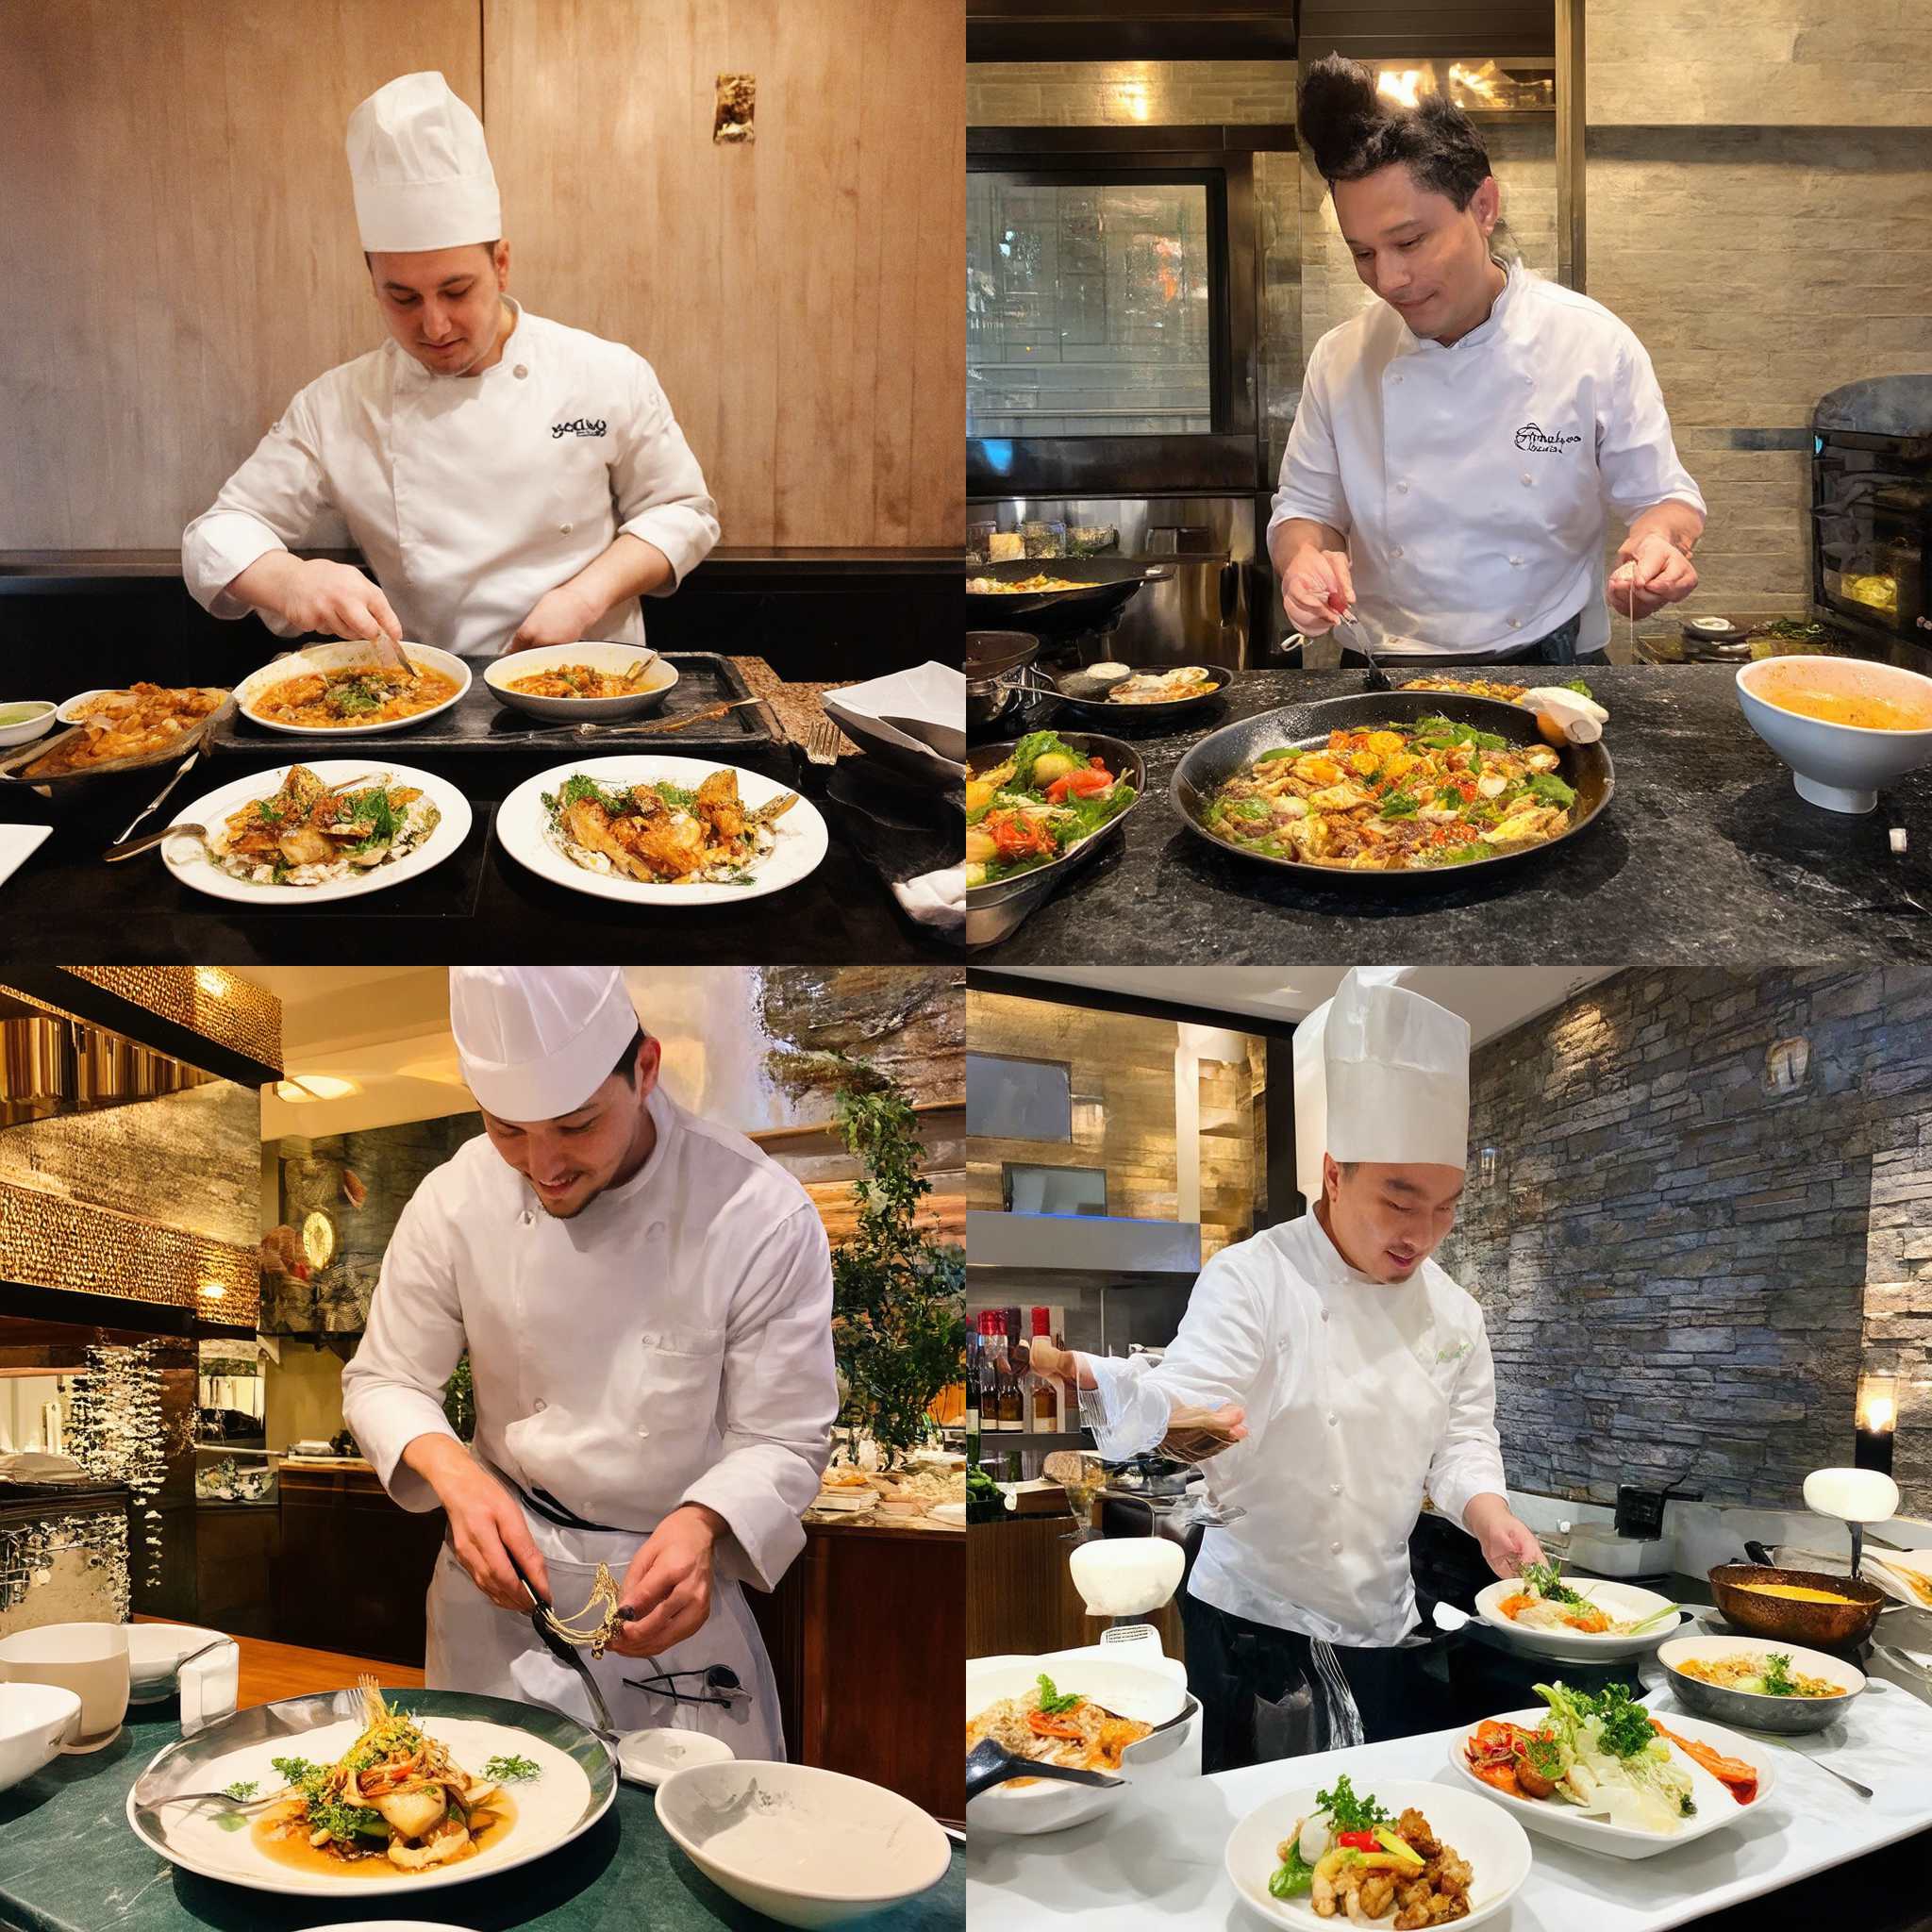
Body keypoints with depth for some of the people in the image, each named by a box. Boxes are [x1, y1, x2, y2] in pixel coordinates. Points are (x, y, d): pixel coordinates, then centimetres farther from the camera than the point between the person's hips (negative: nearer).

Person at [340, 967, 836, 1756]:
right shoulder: (456, 1201, -14)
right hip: (503, 1566, 2)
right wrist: (452, 1472, -23)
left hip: (672, 1573, -2)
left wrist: (700, 1527, -37)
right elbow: (383, 1381, -1)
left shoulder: (763, 1217, -22)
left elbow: (781, 1440, -16)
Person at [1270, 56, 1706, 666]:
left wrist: (1658, 540, -18)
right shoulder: (1341, 359, 2)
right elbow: (1305, 507, 12)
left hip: (1549, 678, -2)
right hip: (1386, 681, 2)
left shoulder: (1594, 343, -4)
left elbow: (1662, 496, 5)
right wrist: (1304, 558, -11)